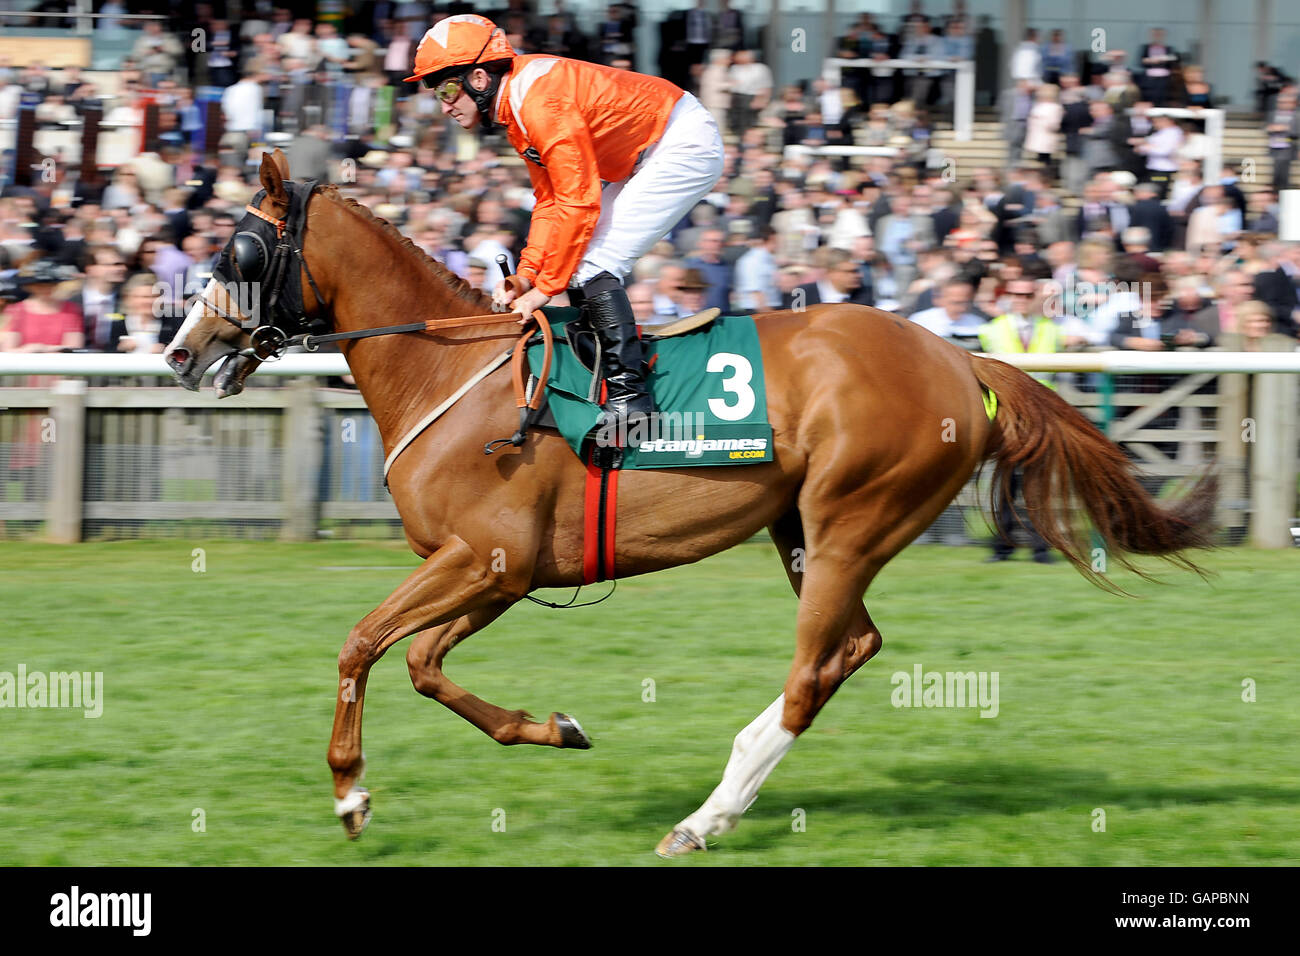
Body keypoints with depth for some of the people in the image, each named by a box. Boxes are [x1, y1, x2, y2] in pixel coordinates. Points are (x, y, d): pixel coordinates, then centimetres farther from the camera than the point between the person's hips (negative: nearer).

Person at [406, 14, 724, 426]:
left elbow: (578, 203, -25)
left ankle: (629, 395, -17)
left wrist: (546, 287, -18)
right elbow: (550, 201, 10)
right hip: (649, 156, 10)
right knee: (580, 268, 10)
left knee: (592, 267, -16)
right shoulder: (513, 106, 6)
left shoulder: (541, 102, -26)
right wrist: (526, 275, -1)